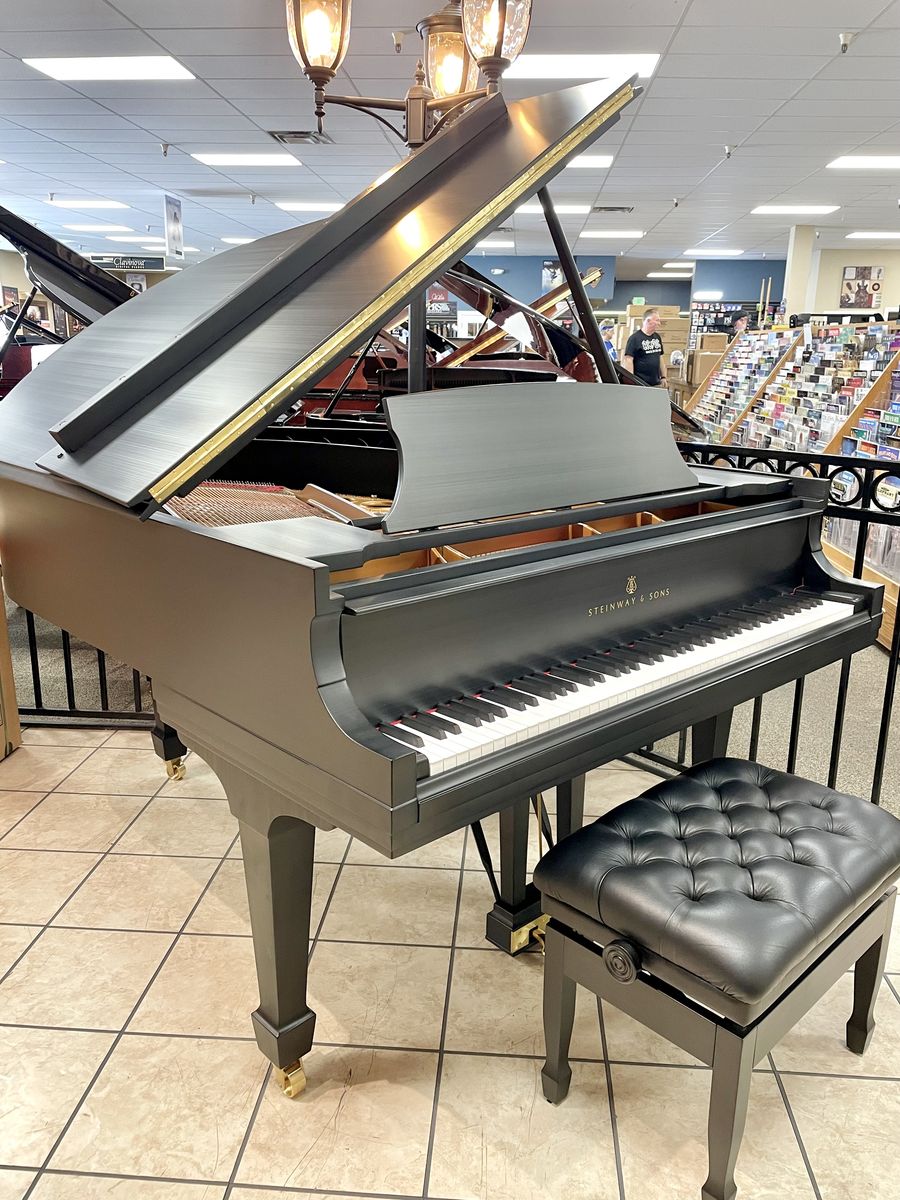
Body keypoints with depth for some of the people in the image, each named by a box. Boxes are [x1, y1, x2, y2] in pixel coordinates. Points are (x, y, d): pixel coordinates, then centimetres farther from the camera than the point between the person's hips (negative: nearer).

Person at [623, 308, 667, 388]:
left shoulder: (657, 337, 14)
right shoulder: (635, 338, -8)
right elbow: (628, 359, -12)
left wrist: (663, 377, 15)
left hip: (657, 383, 7)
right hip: (641, 384, -7)